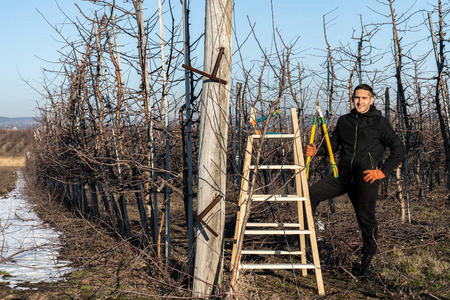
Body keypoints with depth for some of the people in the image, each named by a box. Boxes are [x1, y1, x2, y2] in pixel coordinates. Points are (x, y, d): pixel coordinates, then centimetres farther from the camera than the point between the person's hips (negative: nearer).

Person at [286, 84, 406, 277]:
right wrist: (316, 151, -2)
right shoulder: (344, 121, 12)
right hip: (342, 176, 4)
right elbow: (333, 144, 18)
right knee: (311, 193, -10)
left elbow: (399, 149, 0)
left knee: (366, 220, 0)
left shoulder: (380, 123, -1)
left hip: (365, 179, -4)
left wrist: (383, 171, -7)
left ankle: (367, 261, 18)